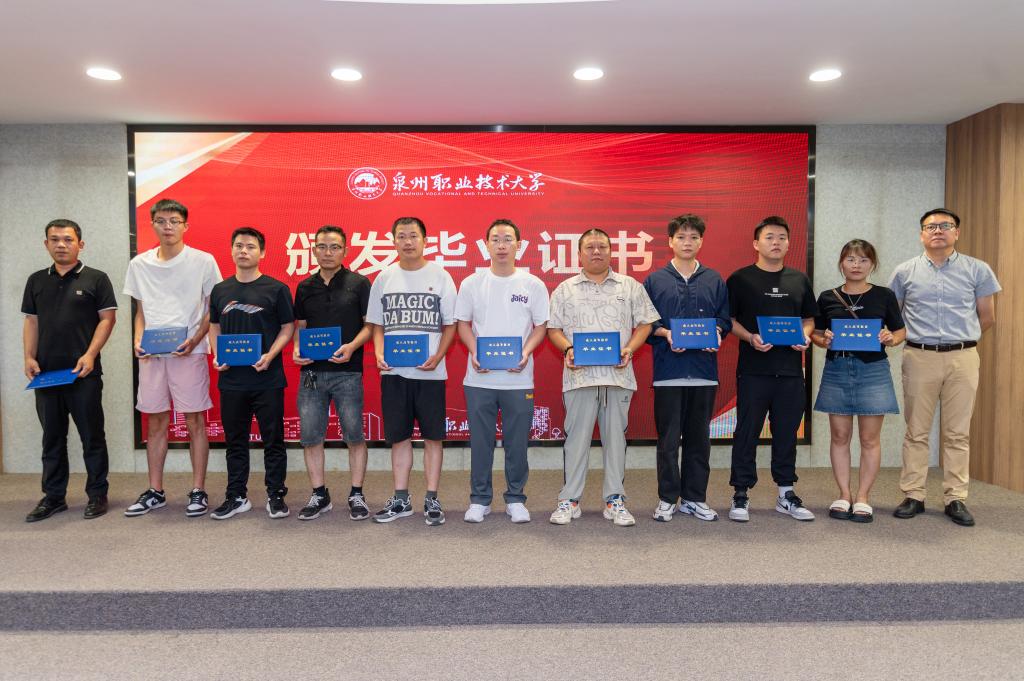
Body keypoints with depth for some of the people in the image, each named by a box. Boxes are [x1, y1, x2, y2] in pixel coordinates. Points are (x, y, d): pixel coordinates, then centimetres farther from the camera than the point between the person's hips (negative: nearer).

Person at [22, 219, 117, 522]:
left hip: (83, 372, -4)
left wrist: (90, 355, -14)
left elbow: (107, 318, -4)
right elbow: (31, 322, 15)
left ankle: (97, 495, 13)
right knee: (52, 437, 11)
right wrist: (29, 357, 2)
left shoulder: (95, 279, 0)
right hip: (46, 372, 4)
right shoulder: (36, 281, 14)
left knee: (92, 436, 2)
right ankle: (53, 496, 21)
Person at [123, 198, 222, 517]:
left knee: (195, 421, 1)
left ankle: (198, 491, 12)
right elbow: (141, 310, 16)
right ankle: (155, 492, 22)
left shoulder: (203, 261, -2)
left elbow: (214, 308, 1)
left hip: (188, 352, -4)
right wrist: (138, 340, -1)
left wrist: (195, 339, -13)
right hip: (151, 354, 4)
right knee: (155, 423, 10)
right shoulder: (139, 264, 10)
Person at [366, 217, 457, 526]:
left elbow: (450, 324, 2)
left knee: (432, 436, 3)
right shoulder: (384, 278, 8)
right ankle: (400, 500, 21)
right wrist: (379, 353, -6)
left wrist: (437, 357, -13)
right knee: (398, 436, 10)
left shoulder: (440, 276, 1)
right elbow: (377, 325, 12)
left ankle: (431, 500, 15)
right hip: (393, 371, 3)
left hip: (430, 371, -2)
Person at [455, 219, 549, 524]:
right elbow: (463, 323, 8)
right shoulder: (472, 283, 4)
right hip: (480, 376, 1)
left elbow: (541, 326, 5)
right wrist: (474, 352, -9)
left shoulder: (533, 285, 2)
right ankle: (479, 499, 22)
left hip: (518, 378, 0)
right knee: (480, 441, 8)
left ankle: (515, 499, 22)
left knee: (517, 442, 7)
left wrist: (526, 352, -12)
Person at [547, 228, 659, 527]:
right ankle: (570, 499, 13)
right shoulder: (565, 290, 10)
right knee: (576, 437, 3)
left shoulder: (631, 287, 11)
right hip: (579, 375, 0)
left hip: (618, 374, 1)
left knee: (615, 437, 6)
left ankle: (615, 500, 17)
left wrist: (630, 348, -7)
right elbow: (553, 328, 8)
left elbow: (644, 323, 9)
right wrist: (568, 349, -9)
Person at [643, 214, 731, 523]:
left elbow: (724, 318, 11)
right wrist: (666, 334, -13)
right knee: (668, 438, 3)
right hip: (668, 370, -2)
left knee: (699, 437, 9)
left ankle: (695, 498, 21)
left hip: (704, 370, 2)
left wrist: (716, 332, -9)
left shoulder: (714, 280, 11)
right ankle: (667, 499, 14)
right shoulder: (654, 280, 5)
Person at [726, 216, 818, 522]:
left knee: (787, 433, 11)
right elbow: (729, 320, 0)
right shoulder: (740, 279, 0)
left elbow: (808, 318, 19)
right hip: (753, 369, -4)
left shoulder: (799, 279, 13)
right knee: (747, 433, 2)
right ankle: (741, 494, 11)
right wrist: (750, 337, -15)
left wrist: (805, 335, -2)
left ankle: (786, 494, 23)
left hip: (790, 370, 4)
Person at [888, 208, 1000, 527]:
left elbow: (987, 317, 11)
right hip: (919, 358, 0)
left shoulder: (978, 270, 5)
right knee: (916, 431, 4)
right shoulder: (905, 272, 6)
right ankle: (913, 496, 11)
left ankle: (956, 499, 13)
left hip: (962, 359, 0)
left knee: (957, 433, 5)